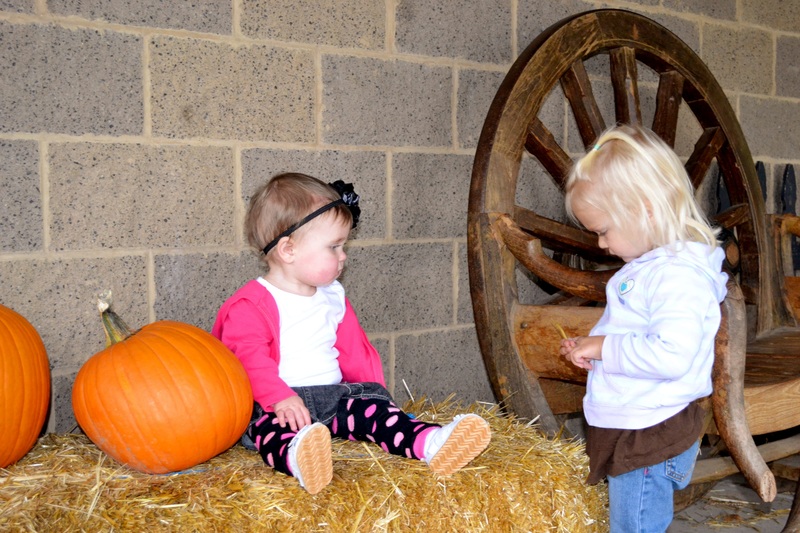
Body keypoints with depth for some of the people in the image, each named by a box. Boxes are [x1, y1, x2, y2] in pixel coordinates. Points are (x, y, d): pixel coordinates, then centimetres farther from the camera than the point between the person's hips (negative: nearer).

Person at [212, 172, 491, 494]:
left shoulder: (332, 298, 18)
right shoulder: (251, 305, -6)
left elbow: (355, 352, 22)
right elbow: (249, 360, -18)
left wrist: (374, 389, 12)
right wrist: (281, 398, -31)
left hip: (333, 395, 6)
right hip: (273, 403, -5)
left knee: (372, 407, -20)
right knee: (269, 425, -37)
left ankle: (431, 444, -41)